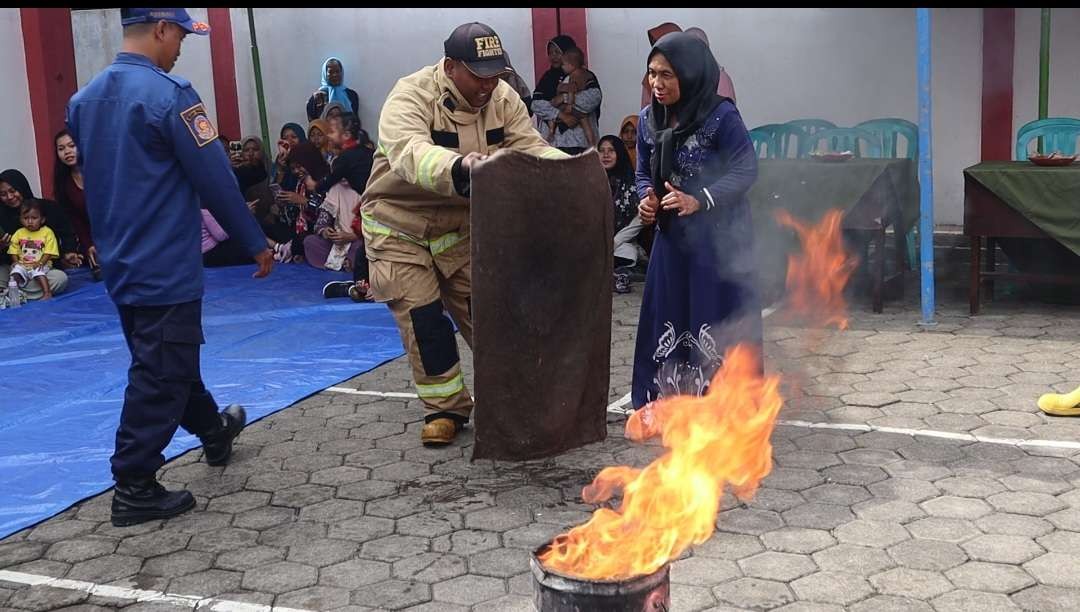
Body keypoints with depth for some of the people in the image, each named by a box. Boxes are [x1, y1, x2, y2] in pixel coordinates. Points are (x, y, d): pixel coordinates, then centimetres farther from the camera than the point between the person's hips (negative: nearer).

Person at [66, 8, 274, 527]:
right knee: (159, 376, 0)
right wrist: (256, 243, -7)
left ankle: (213, 431, 42)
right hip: (166, 267, -9)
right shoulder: (168, 95, -18)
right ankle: (133, 488, 5)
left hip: (120, 265, 9)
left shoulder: (84, 99, 6)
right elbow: (216, 180, -17)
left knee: (168, 360, 22)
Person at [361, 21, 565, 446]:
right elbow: (408, 154, -45)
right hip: (400, 224, -4)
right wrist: (457, 167, -66)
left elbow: (531, 148, -15)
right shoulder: (411, 96, -27)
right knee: (421, 316, -5)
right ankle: (446, 408, 9)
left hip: (461, 223, 4)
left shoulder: (502, 99, -10)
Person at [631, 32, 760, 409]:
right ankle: (672, 397, 19)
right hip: (672, 235, 6)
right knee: (668, 314, 8)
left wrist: (699, 200, -29)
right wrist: (646, 199, -10)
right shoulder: (648, 119, 3)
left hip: (719, 235, -5)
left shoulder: (721, 116, -14)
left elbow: (746, 169, -16)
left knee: (717, 315, -2)